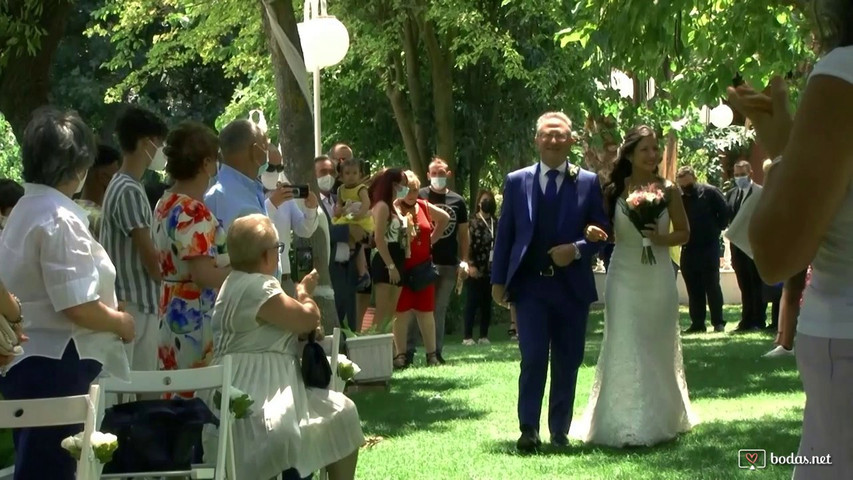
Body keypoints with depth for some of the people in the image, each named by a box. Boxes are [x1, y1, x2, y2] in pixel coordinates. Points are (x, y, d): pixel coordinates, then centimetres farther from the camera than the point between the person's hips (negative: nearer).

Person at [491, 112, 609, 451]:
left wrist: (577, 249, -15)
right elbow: (504, 233, 7)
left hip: (572, 285, 1)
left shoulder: (589, 183, 3)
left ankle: (560, 430, 16)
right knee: (533, 357, -10)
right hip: (529, 284, -1)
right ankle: (528, 429, -4)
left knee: (567, 362, 7)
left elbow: (602, 231, 3)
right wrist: (498, 280, 2)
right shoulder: (516, 182, 6)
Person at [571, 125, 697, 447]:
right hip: (624, 277, -1)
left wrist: (661, 239, -12)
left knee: (658, 348, 10)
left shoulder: (668, 191, 1)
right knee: (624, 349, -6)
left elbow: (684, 233, 6)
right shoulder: (613, 191, -1)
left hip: (659, 277, 1)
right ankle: (625, 426, -4)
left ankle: (659, 419, 25)